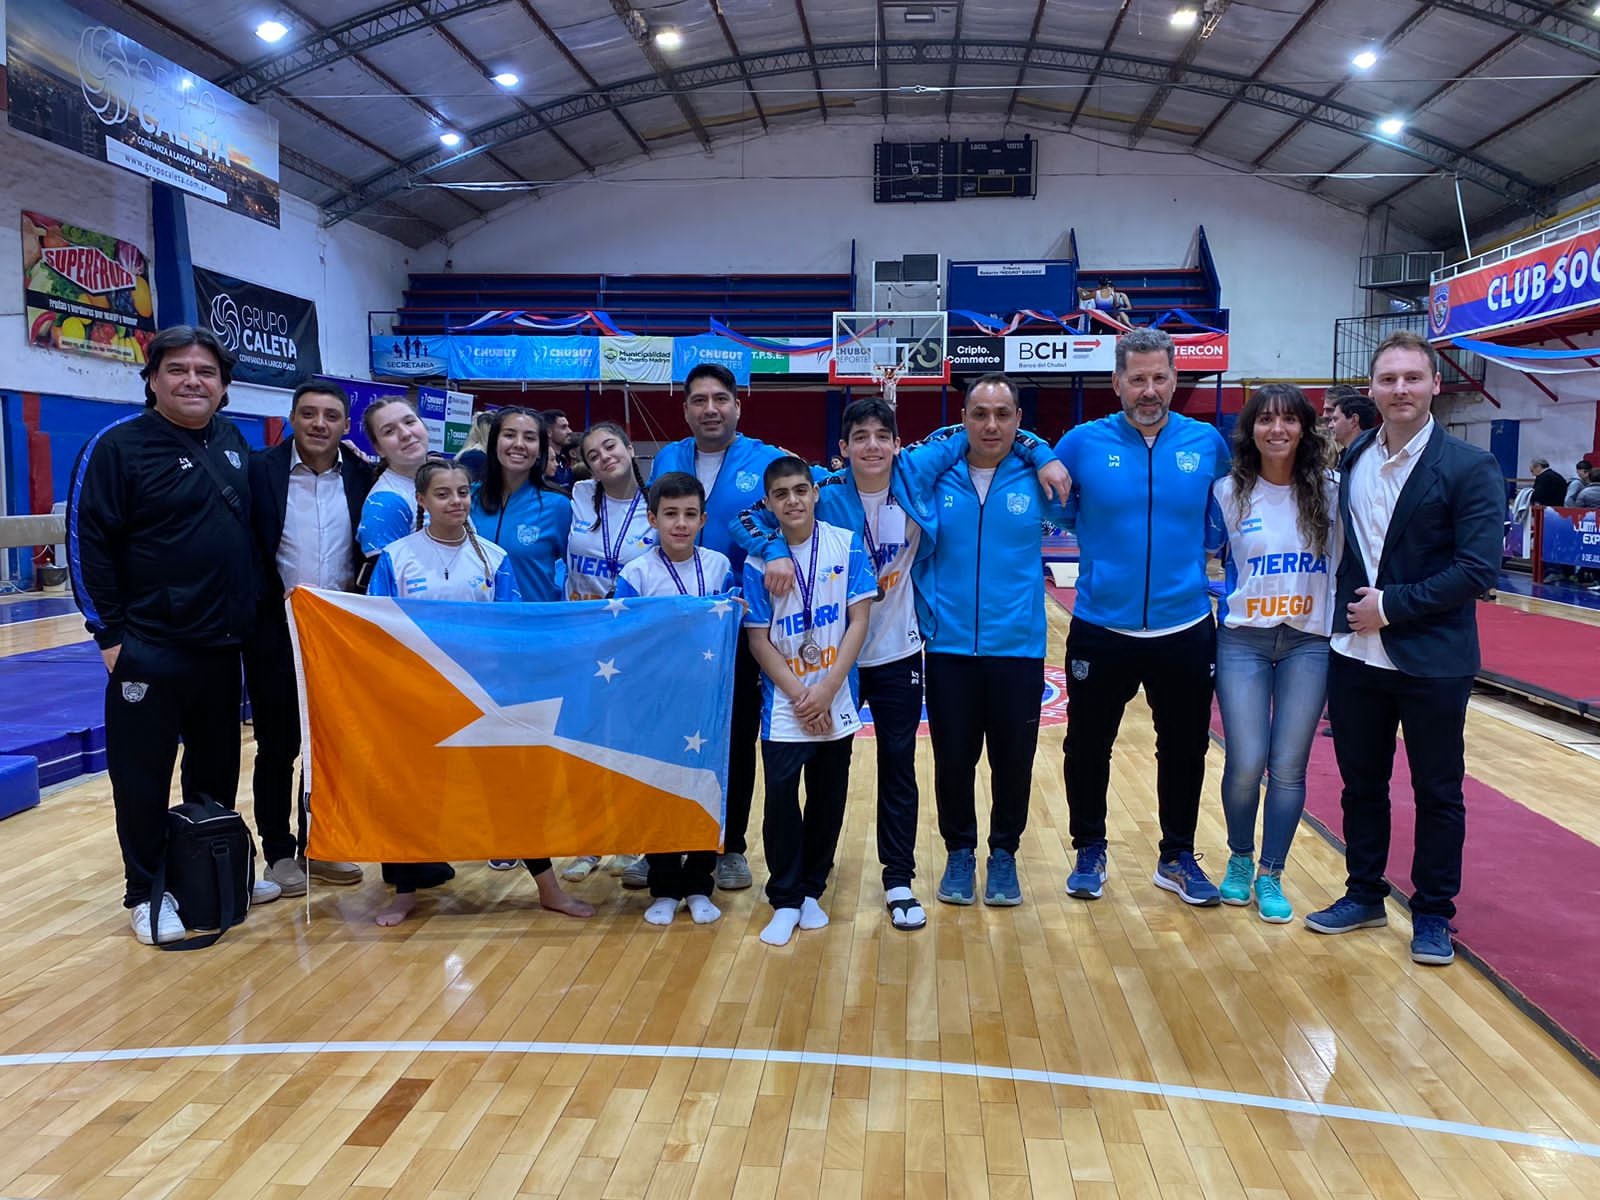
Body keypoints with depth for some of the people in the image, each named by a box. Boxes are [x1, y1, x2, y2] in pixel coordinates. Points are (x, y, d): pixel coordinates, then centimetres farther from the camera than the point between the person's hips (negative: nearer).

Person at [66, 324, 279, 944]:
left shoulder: (233, 441, 8)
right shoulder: (117, 445, -9)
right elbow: (87, 543, -10)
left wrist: (245, 615, 14)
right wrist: (109, 633, -12)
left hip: (223, 645, 6)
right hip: (148, 649, -6)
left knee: (218, 768, 16)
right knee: (143, 775, 4)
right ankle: (146, 893, 18)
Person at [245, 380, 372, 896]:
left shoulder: (363, 476, 0)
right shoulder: (261, 470, -5)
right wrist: (280, 599, -11)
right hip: (277, 628, -2)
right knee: (277, 745, 7)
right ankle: (279, 852, 20)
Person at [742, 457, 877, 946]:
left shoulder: (846, 545, -3)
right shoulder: (758, 560, -3)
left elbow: (858, 621, -5)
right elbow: (758, 640, -3)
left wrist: (827, 689, -12)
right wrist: (799, 694, -11)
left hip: (836, 703, 1)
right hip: (783, 706, -1)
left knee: (828, 799, 9)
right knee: (781, 799, -5)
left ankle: (811, 890, 27)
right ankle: (785, 901, 11)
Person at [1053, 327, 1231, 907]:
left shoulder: (1208, 443, 0)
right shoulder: (1083, 443, -5)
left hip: (1185, 630, 2)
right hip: (1101, 630, -1)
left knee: (1185, 749, 14)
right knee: (1088, 747, 11)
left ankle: (1178, 857, 33)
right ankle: (1089, 852, 32)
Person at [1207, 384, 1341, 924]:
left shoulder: (1329, 492, 1)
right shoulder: (1229, 492, 0)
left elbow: (1346, 562, 6)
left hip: (1309, 642, 1)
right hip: (1242, 641, -1)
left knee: (1288, 766, 2)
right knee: (1246, 763, -5)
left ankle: (1270, 876, 18)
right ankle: (1239, 859, 22)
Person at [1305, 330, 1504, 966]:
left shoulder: (1469, 468, -10)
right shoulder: (1351, 460, 6)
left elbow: (1478, 568, -16)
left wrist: (1393, 605, -17)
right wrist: (1349, 611, 1)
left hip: (1432, 663, -4)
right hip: (1356, 655, 5)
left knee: (1437, 794, 10)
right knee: (1361, 784, 15)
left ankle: (1433, 913, 25)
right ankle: (1365, 895, 32)